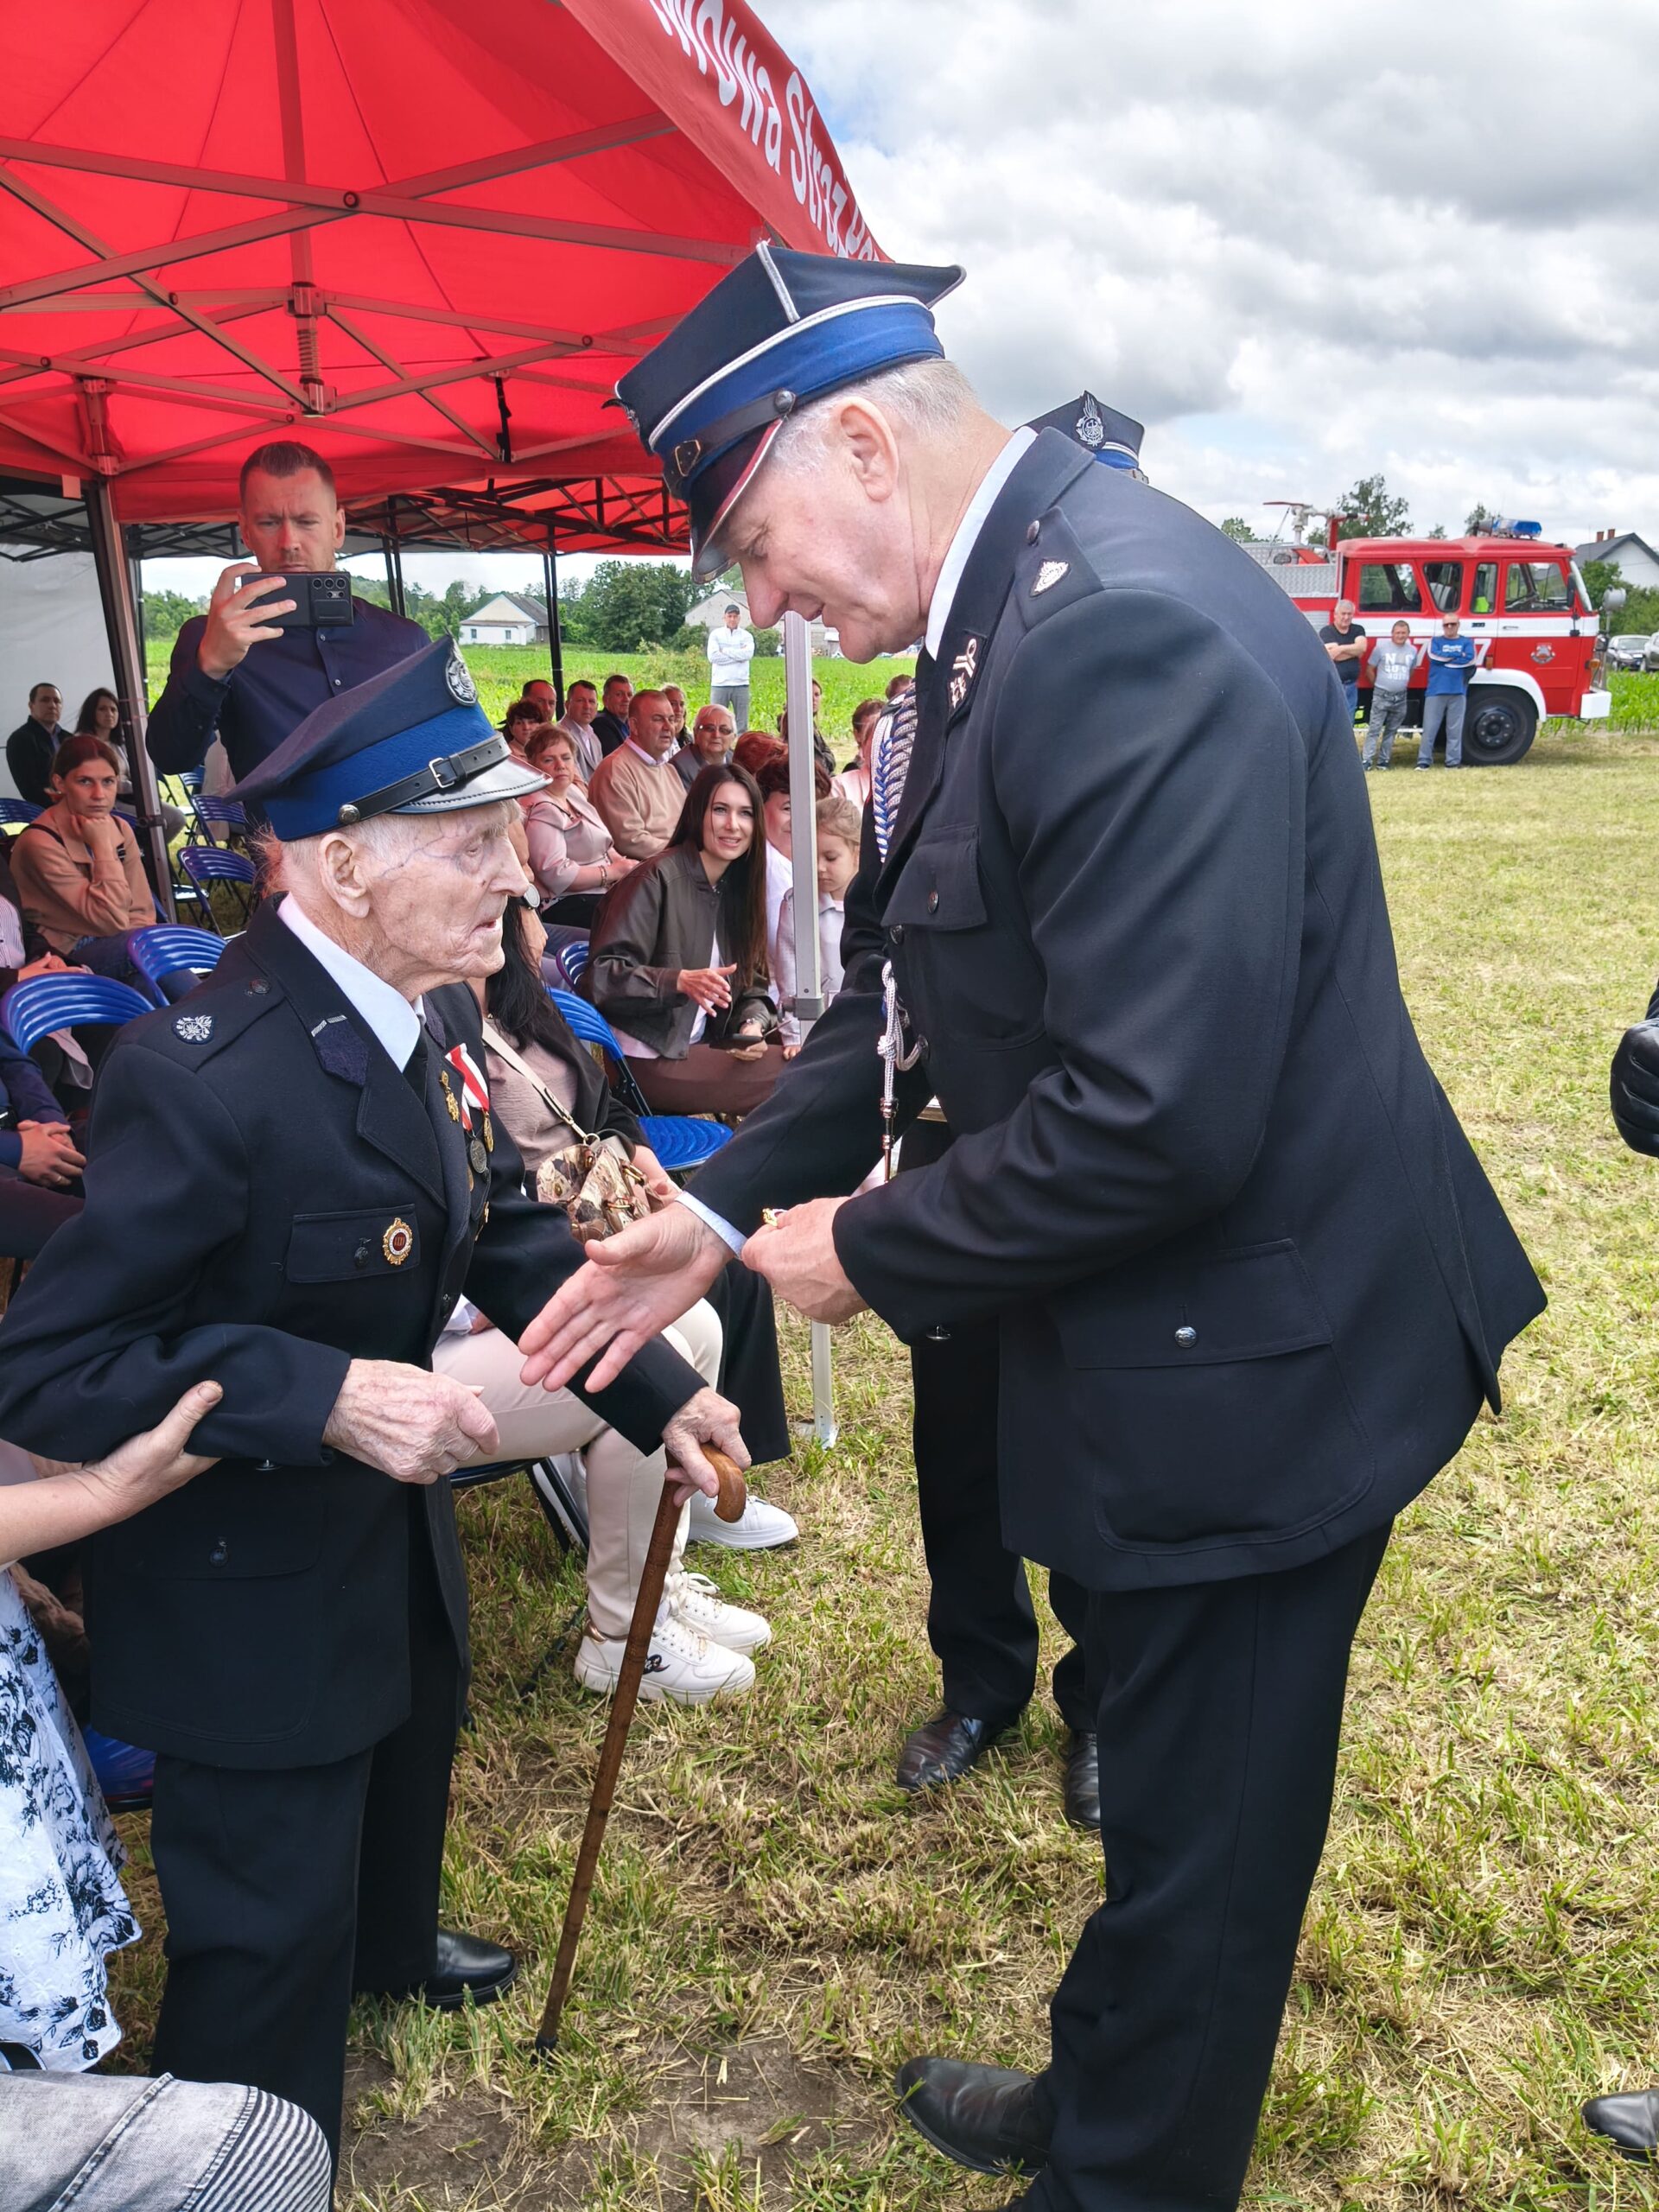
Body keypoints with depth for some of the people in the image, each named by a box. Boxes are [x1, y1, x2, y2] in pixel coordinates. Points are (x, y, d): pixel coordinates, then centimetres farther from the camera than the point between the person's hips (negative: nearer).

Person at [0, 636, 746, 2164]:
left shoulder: (430, 1015, -9)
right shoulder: (201, 1078, -34)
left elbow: (510, 1231, 2)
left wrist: (662, 1395, -6)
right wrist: (322, 1397, -37)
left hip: (388, 1524, 9)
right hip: (246, 1590, -8)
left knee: (407, 1751, 33)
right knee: (269, 1924, 10)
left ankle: (391, 1944, 65)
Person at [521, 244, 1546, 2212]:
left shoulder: (1131, 632, -27)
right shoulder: (1012, 608, 5)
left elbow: (1155, 1115, -32)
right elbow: (911, 989, 11)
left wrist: (871, 1250, -16)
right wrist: (723, 1209, 5)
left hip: (1247, 1369, -10)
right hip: (1165, 1342, 10)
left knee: (1197, 1842, 15)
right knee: (1166, 1799, 29)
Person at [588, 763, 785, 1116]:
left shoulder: (738, 888, 12)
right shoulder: (658, 879, -12)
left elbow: (750, 983, 12)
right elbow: (603, 974, -18)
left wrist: (753, 1024, -10)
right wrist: (680, 981, -32)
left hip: (701, 1048, 8)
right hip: (649, 1060, -8)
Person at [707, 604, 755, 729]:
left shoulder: (746, 636, 8)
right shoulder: (716, 634, 6)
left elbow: (748, 653, -11)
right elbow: (713, 656, -8)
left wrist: (725, 651, -7)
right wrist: (738, 654, -7)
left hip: (741, 684, 1)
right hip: (720, 684, -1)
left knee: (741, 723, 5)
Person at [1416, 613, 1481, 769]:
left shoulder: (1467, 642, 13)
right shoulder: (1435, 641, 13)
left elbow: (1470, 660, -6)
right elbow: (1434, 656, -8)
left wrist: (1445, 658, -4)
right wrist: (1459, 656, -3)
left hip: (1458, 692, 1)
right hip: (1436, 691, 0)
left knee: (1455, 729, 1)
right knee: (1429, 728, -5)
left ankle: (1453, 761, 4)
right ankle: (1424, 760, -3)